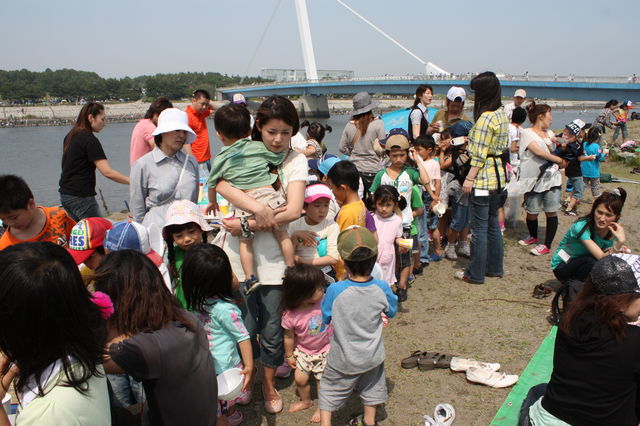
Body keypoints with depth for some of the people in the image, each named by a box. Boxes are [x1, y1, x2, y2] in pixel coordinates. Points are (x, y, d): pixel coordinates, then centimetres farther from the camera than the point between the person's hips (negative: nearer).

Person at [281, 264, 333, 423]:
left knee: (322, 379, 9)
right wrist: (289, 356, 3)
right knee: (300, 378, 11)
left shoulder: (325, 300, -24)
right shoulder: (290, 315, -25)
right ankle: (305, 401, 43)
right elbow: (289, 337, -10)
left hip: (325, 350, 0)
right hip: (303, 351, 0)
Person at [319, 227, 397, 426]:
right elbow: (391, 312, 1)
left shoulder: (335, 290, -27)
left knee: (329, 391, 19)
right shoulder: (382, 288, -20)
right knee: (372, 388, 28)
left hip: (343, 361, -3)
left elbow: (324, 319, -9)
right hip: (373, 357, 3)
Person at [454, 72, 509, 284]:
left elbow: (480, 155, -20)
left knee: (480, 227, -1)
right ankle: (495, 267, 28)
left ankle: (476, 273, 9)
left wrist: (469, 178, -15)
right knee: (493, 223, 18)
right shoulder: (502, 115, 8)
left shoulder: (485, 118, -18)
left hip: (483, 178, -9)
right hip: (498, 176, 9)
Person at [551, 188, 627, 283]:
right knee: (593, 261, -34)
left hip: (585, 265, 6)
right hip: (562, 267, -6)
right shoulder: (581, 226, -29)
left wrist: (619, 246, -31)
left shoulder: (613, 231, -10)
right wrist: (620, 242, -49)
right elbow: (601, 257, -35)